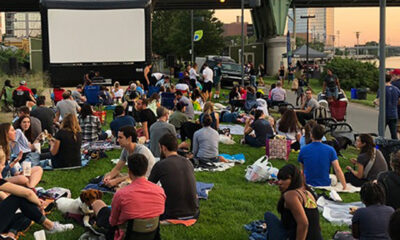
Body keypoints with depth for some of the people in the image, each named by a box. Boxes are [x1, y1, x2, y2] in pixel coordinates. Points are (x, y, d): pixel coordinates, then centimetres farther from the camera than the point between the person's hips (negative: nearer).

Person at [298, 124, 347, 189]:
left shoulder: (303, 150, -2)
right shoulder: (330, 150, -4)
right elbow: (337, 170, -9)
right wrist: (344, 186, -4)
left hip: (308, 184, 1)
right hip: (325, 184, 0)